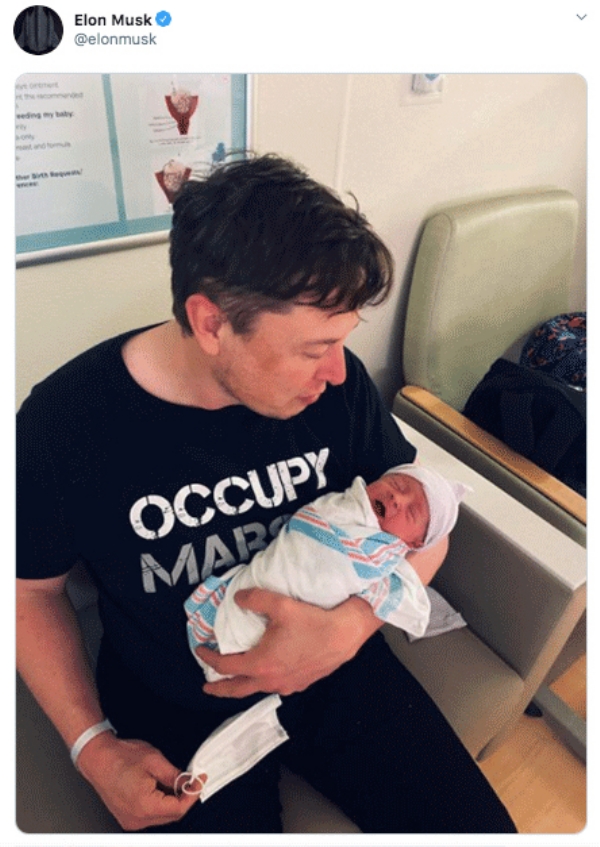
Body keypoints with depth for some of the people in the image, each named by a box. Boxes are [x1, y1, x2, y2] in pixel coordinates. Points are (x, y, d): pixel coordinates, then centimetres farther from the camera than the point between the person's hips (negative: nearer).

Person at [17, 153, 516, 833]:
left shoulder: (335, 382, -14)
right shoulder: (62, 422, -19)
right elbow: (31, 591, -3)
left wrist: (350, 626, -23)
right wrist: (93, 747, -11)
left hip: (336, 672, 2)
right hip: (175, 708, -1)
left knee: (479, 826, -2)